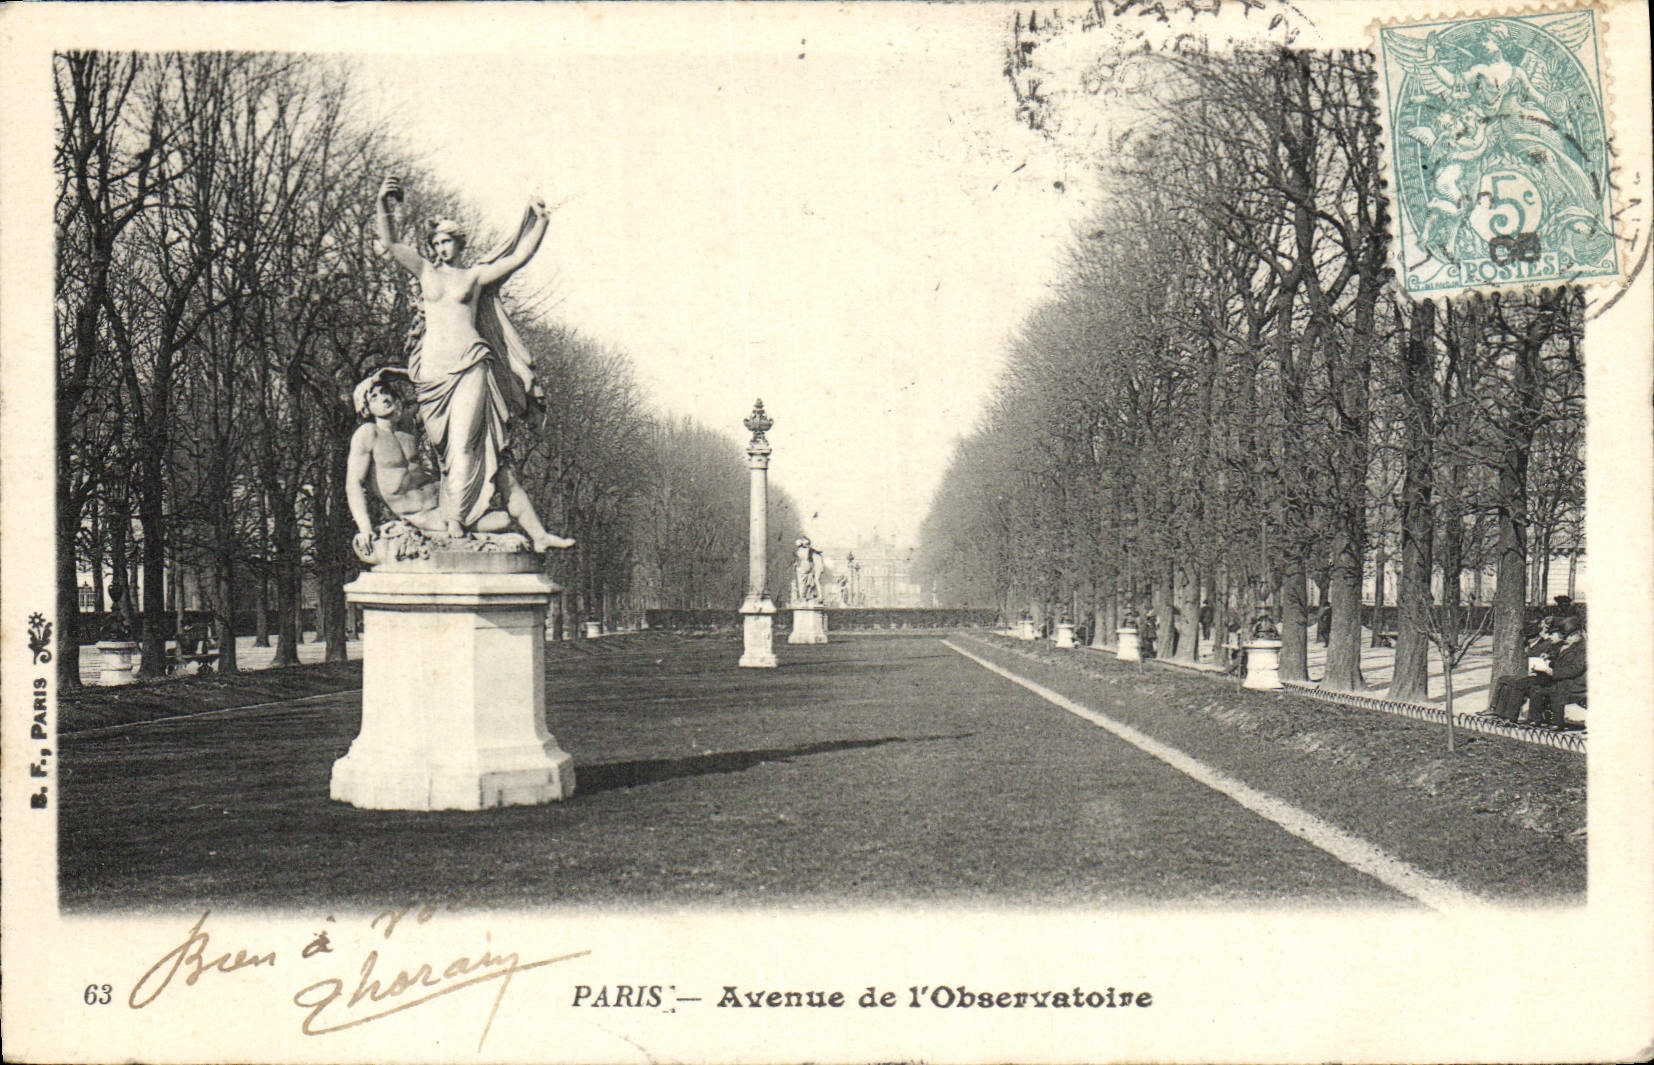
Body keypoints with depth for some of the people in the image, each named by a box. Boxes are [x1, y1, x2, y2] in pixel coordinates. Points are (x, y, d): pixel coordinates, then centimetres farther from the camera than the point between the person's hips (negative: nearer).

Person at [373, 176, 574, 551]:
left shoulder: (476, 275, 15)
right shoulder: (425, 271, 17)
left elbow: (520, 257, 12)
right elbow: (389, 245, 8)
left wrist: (539, 222, 5)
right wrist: (383, 205, -2)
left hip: (470, 364, -1)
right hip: (433, 369, 2)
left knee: (465, 445, -13)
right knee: (455, 448, -2)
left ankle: (455, 522, -12)